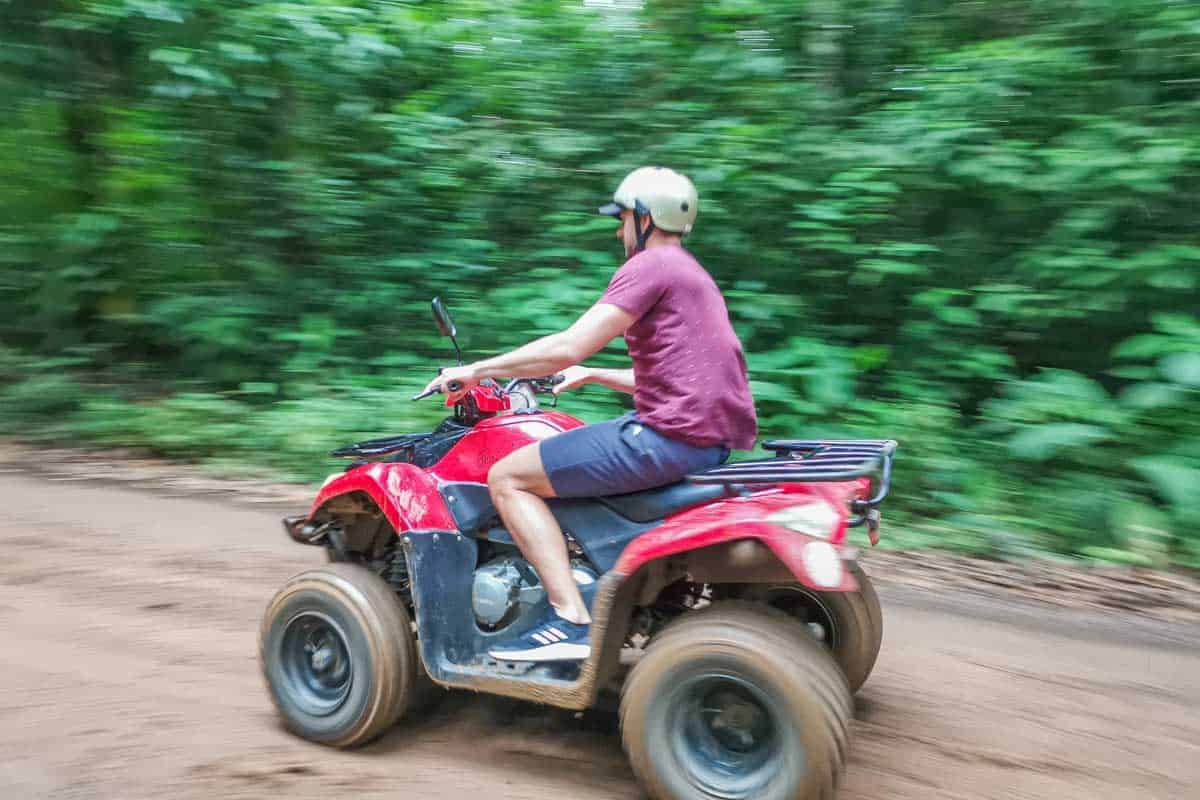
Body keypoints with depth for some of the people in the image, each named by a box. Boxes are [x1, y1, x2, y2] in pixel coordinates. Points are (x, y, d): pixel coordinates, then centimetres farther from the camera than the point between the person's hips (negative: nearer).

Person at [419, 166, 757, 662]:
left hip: (670, 435, -11)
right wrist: (592, 376, 33)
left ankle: (572, 621, -14)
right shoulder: (691, 273, 24)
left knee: (507, 476, -6)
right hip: (713, 435, 11)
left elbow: (569, 347, -17)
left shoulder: (650, 265, -7)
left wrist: (475, 371, -8)